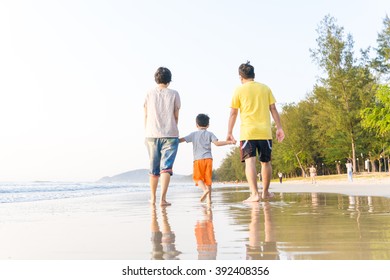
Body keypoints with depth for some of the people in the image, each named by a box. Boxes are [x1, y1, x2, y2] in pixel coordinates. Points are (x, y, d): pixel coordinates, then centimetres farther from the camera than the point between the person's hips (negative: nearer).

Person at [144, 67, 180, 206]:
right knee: (166, 167, -4)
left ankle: (153, 198, 22)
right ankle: (163, 198, -15)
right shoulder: (174, 94, 2)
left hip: (152, 135, 2)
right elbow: (176, 116, 4)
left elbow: (146, 116, 7)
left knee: (153, 168, 12)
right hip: (170, 135, -2)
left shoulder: (149, 94, 6)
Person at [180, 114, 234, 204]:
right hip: (208, 158, 2)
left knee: (197, 177, 3)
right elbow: (217, 143, -5)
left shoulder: (194, 134, 7)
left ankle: (205, 189, -24)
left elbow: (182, 140, 2)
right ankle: (209, 198, 2)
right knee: (208, 178, 5)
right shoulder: (209, 134, 8)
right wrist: (229, 142, -1)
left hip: (198, 159, -2)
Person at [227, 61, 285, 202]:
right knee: (266, 162, 14)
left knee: (250, 161, -8)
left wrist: (229, 132, 7)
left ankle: (254, 193, -22)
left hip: (247, 132, -3)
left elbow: (233, 113, 2)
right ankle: (265, 192, 25)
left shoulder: (239, 90, 4)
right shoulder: (265, 88, 11)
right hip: (265, 131, 3)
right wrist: (279, 128, 10)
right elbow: (273, 109, 7)